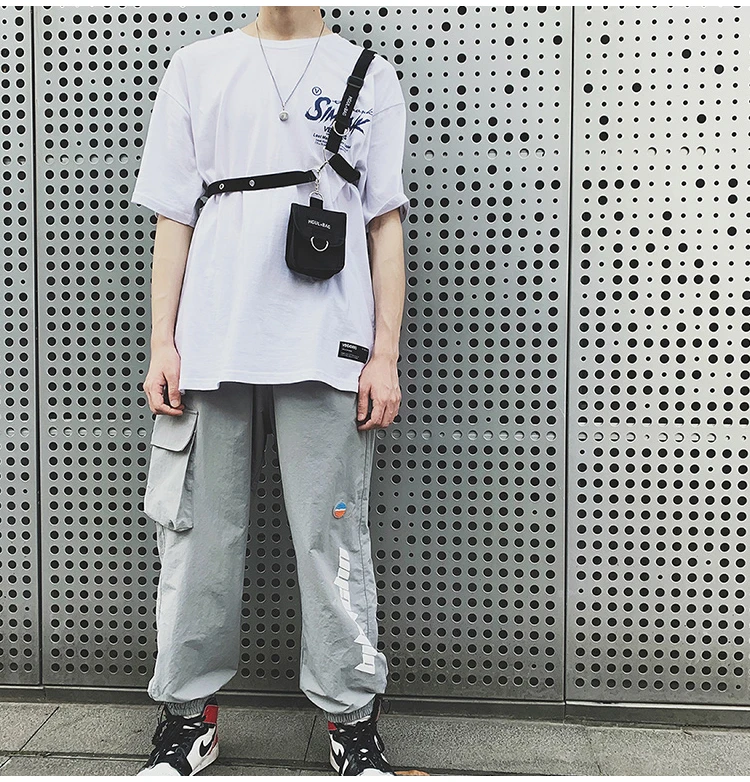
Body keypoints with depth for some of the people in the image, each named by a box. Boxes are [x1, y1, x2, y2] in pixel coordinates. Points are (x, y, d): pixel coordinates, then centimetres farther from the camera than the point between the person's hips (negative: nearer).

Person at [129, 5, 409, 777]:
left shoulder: (369, 76, 14)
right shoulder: (196, 66, 17)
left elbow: (385, 225, 8)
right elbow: (173, 216, 12)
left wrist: (385, 356, -1)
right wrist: (161, 345, 3)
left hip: (327, 353, -1)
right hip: (209, 348, 2)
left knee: (334, 541, 1)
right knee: (197, 536, 6)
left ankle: (353, 718, 18)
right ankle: (187, 714, 24)